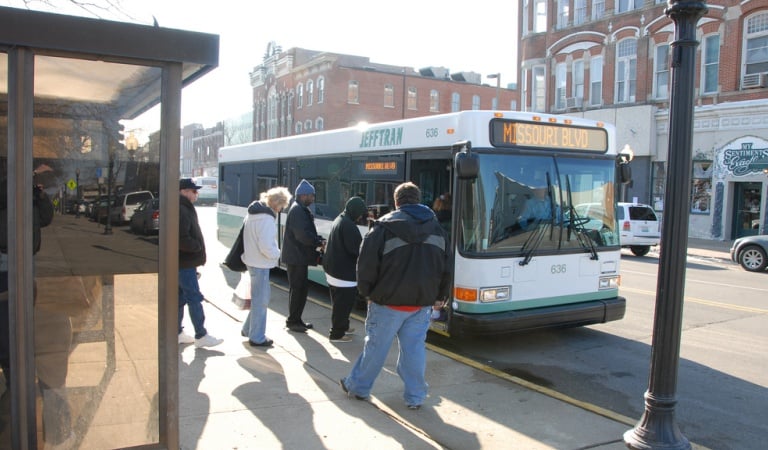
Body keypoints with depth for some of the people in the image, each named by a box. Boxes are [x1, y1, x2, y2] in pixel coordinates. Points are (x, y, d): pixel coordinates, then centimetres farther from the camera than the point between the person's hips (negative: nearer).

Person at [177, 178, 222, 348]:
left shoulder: (184, 209, 15)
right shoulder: (181, 211, -18)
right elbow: (182, 239, -26)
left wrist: (197, 246, 11)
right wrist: (198, 247, -12)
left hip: (183, 262, 11)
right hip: (185, 263, -11)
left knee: (180, 298, 15)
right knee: (194, 298, -6)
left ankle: (177, 333, 23)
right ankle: (201, 336, -1)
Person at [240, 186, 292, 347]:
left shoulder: (254, 212, 8)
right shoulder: (266, 219, -23)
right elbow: (266, 246, -26)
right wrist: (277, 253, -8)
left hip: (252, 260, 10)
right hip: (260, 264, -10)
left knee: (259, 298, 22)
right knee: (261, 300, 2)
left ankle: (248, 329, 34)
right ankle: (257, 338, 13)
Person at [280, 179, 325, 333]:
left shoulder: (302, 209, 15)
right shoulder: (297, 210, -17)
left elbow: (308, 232, 18)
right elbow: (303, 235, -24)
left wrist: (319, 240, 1)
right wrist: (320, 242, -12)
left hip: (299, 256, 10)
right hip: (296, 257, -10)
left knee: (302, 288, 15)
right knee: (296, 289, -1)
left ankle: (296, 320, 24)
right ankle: (292, 321, 9)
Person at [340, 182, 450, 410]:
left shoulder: (385, 226, -10)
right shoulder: (437, 228, 7)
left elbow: (367, 262, -9)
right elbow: (446, 268, 10)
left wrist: (366, 291, 4)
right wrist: (439, 296, 17)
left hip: (389, 300, -3)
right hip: (422, 302, 4)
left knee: (376, 346, 9)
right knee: (415, 348, 10)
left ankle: (358, 386, 25)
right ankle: (415, 397, 16)